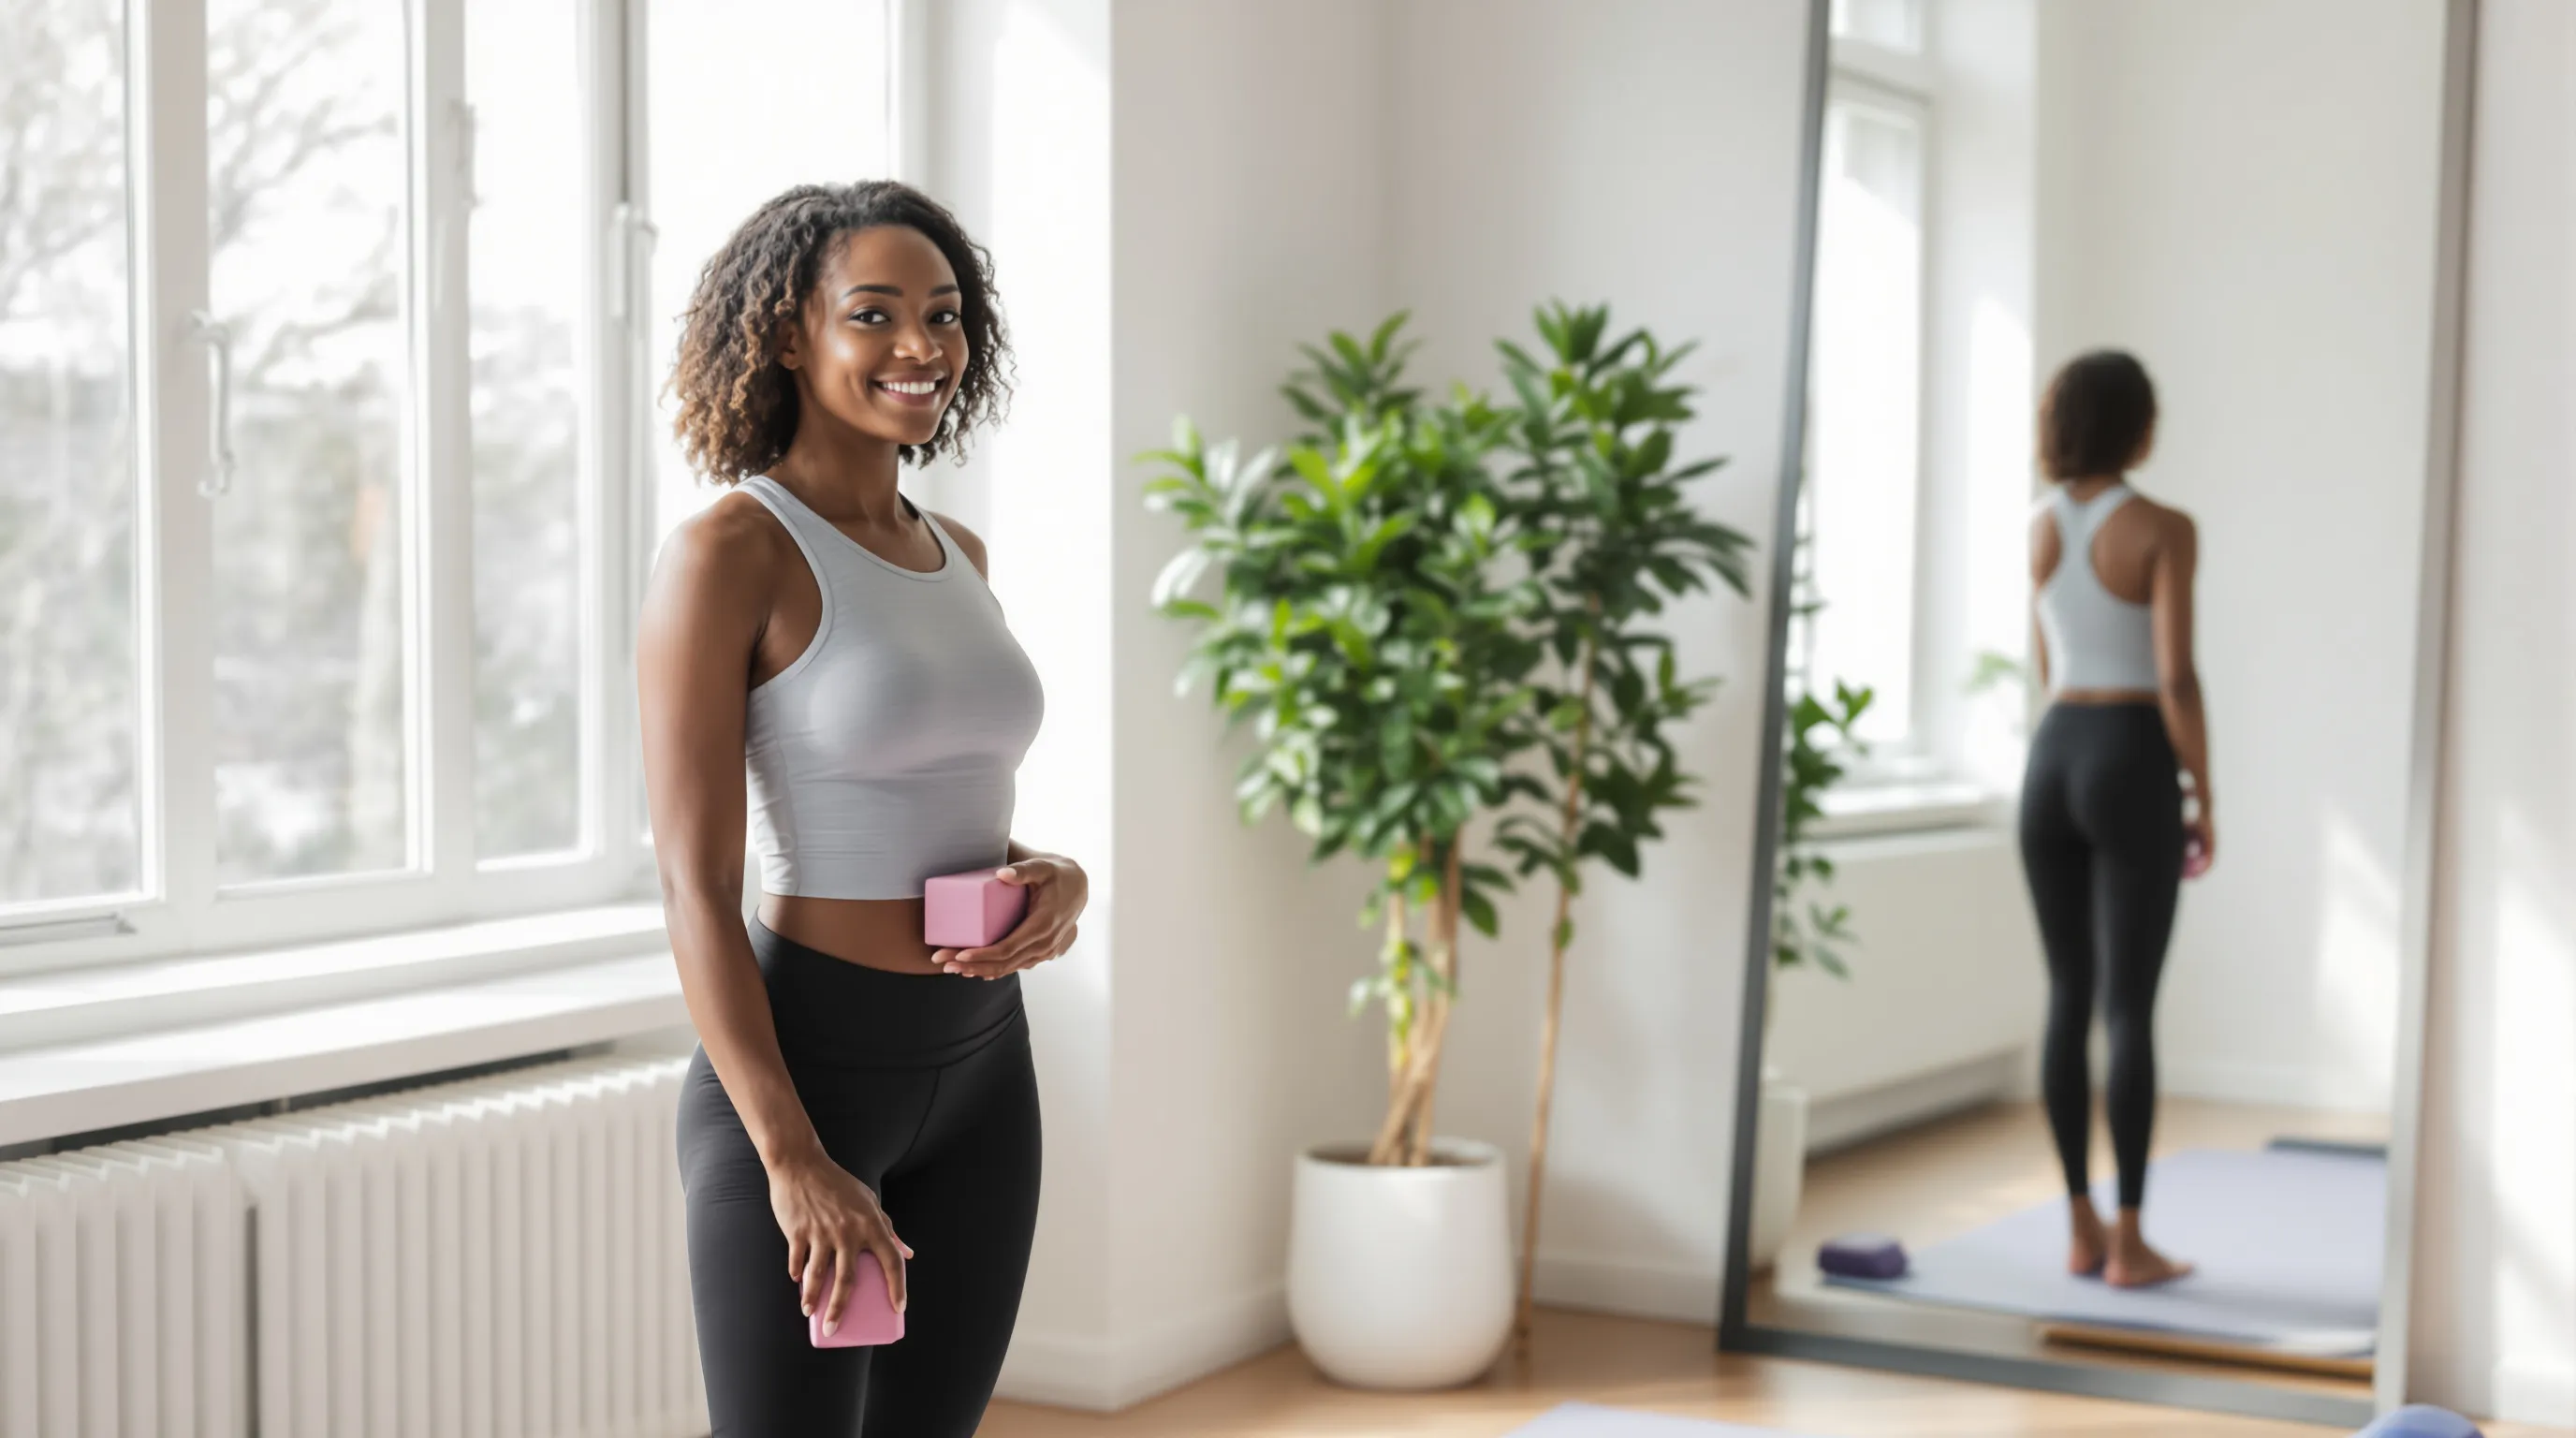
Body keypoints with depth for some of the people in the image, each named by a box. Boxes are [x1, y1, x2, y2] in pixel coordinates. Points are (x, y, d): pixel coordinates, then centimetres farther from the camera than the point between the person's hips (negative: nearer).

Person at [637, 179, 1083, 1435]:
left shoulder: (955, 554, 10)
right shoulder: (726, 555, -11)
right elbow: (695, 888, -15)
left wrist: (1059, 881, -3)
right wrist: (794, 1163, -21)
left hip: (980, 1066, 7)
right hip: (798, 1067, -7)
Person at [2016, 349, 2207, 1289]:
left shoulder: (2041, 528, 9)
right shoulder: (2162, 530, -10)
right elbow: (2175, 680, -14)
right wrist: (2206, 801, -5)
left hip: (2053, 756, 6)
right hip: (2131, 762, -6)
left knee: (2067, 998, 9)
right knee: (2129, 1005, -2)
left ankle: (2082, 1230, 13)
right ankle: (2129, 1243, 1)